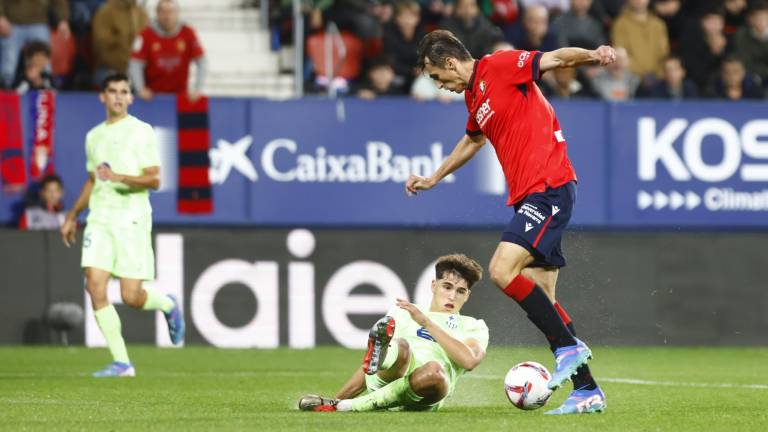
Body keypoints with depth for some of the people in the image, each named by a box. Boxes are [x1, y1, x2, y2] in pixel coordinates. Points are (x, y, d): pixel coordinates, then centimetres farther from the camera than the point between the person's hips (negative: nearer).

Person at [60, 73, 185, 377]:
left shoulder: (140, 131, -1)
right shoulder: (94, 136, 17)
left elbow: (154, 180, -8)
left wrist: (119, 177, -22)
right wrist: (72, 216, 28)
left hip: (132, 218, -5)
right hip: (99, 218, 5)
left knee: (131, 297, -8)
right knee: (95, 285, -12)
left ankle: (168, 306, 28)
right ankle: (121, 362, -6)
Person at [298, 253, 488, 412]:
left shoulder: (474, 327, 26)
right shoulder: (403, 314, 32)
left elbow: (469, 360, 1)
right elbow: (366, 369, 28)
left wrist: (427, 323, 1)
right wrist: (335, 399, 16)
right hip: (380, 381, 1)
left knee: (434, 370, -40)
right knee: (400, 347, -34)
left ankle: (351, 407, -37)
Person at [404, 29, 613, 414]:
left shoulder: (500, 66, -7)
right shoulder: (473, 96, 19)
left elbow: (556, 58, -19)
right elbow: (472, 140, 39)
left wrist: (593, 56, -39)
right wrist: (435, 178, 49)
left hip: (548, 187, -10)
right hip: (528, 195, 10)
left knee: (503, 270, -21)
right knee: (540, 299, 5)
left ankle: (569, 347, -11)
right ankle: (587, 391, 7)